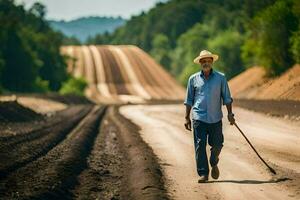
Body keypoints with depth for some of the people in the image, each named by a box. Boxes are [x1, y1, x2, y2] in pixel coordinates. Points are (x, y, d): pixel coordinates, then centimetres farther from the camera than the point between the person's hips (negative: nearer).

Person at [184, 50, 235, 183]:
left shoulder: (220, 78, 7)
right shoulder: (193, 79, 7)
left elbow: (227, 98, 9)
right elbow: (189, 100, 12)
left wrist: (230, 114, 1)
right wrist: (187, 118, 8)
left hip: (215, 118, 0)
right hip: (199, 118, 0)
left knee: (217, 144, 3)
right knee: (200, 146, -6)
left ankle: (214, 164, 33)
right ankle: (203, 173, -1)